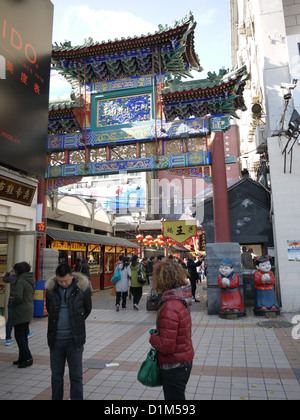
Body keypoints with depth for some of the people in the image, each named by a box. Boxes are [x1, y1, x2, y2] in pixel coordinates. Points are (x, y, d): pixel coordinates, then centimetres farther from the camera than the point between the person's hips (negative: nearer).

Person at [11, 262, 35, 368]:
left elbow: (18, 296, -28)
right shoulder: (30, 281, 10)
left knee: (19, 336, -1)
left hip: (20, 313, -9)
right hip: (28, 312, 9)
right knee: (23, 335, 17)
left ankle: (27, 358, 1)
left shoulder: (21, 281, -18)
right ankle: (22, 358, 26)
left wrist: (12, 304, -9)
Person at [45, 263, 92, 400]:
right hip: (55, 339, 2)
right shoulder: (50, 288, -3)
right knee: (56, 376, 15)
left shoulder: (82, 287, -9)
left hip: (74, 339, -2)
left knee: (76, 376, 8)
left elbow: (87, 309, 7)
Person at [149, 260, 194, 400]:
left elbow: (166, 346, -28)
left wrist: (153, 337, -11)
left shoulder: (170, 308, -28)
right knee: (177, 395, 26)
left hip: (174, 366, -9)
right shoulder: (181, 300, 1)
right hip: (185, 361, 9)